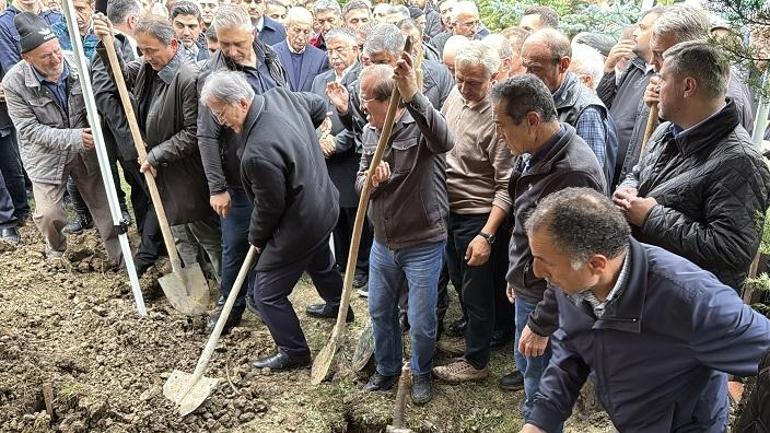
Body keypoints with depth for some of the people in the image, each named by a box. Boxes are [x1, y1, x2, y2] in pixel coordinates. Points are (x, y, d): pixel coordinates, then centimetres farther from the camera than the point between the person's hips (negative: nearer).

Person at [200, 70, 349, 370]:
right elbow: (319, 105, 10)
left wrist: (256, 237, -2)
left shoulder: (259, 153, -35)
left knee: (267, 293, 5)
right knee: (320, 262, 35)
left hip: (299, 226, -9)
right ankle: (338, 306, 59)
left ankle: (293, 351, 21)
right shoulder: (279, 96, -10)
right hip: (324, 207, 10)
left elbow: (269, 207, -22)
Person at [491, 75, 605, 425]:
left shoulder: (573, 174, -30)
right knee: (525, 361, 28)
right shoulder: (537, 154, 1)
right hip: (528, 290, 9)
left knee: (540, 402, 5)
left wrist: (540, 325, -19)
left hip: (549, 302, -9)